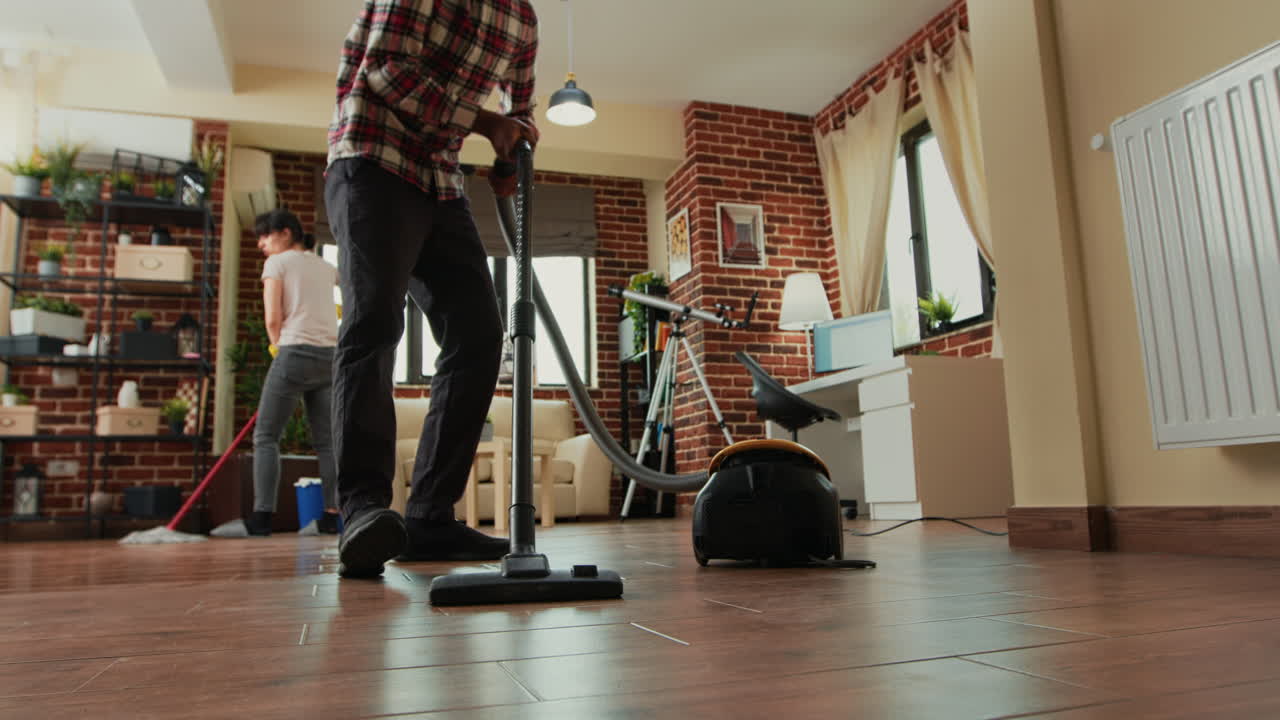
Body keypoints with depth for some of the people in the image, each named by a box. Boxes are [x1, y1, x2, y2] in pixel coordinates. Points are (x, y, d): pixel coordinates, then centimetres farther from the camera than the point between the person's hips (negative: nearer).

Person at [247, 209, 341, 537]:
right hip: (331, 355, 6)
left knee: (266, 435, 0)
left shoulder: (277, 263, 3)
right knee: (327, 439, 7)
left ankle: (262, 515, -7)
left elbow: (273, 319, -6)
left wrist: (278, 345, 10)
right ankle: (332, 514, 4)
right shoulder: (325, 267, 19)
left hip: (295, 353, -6)